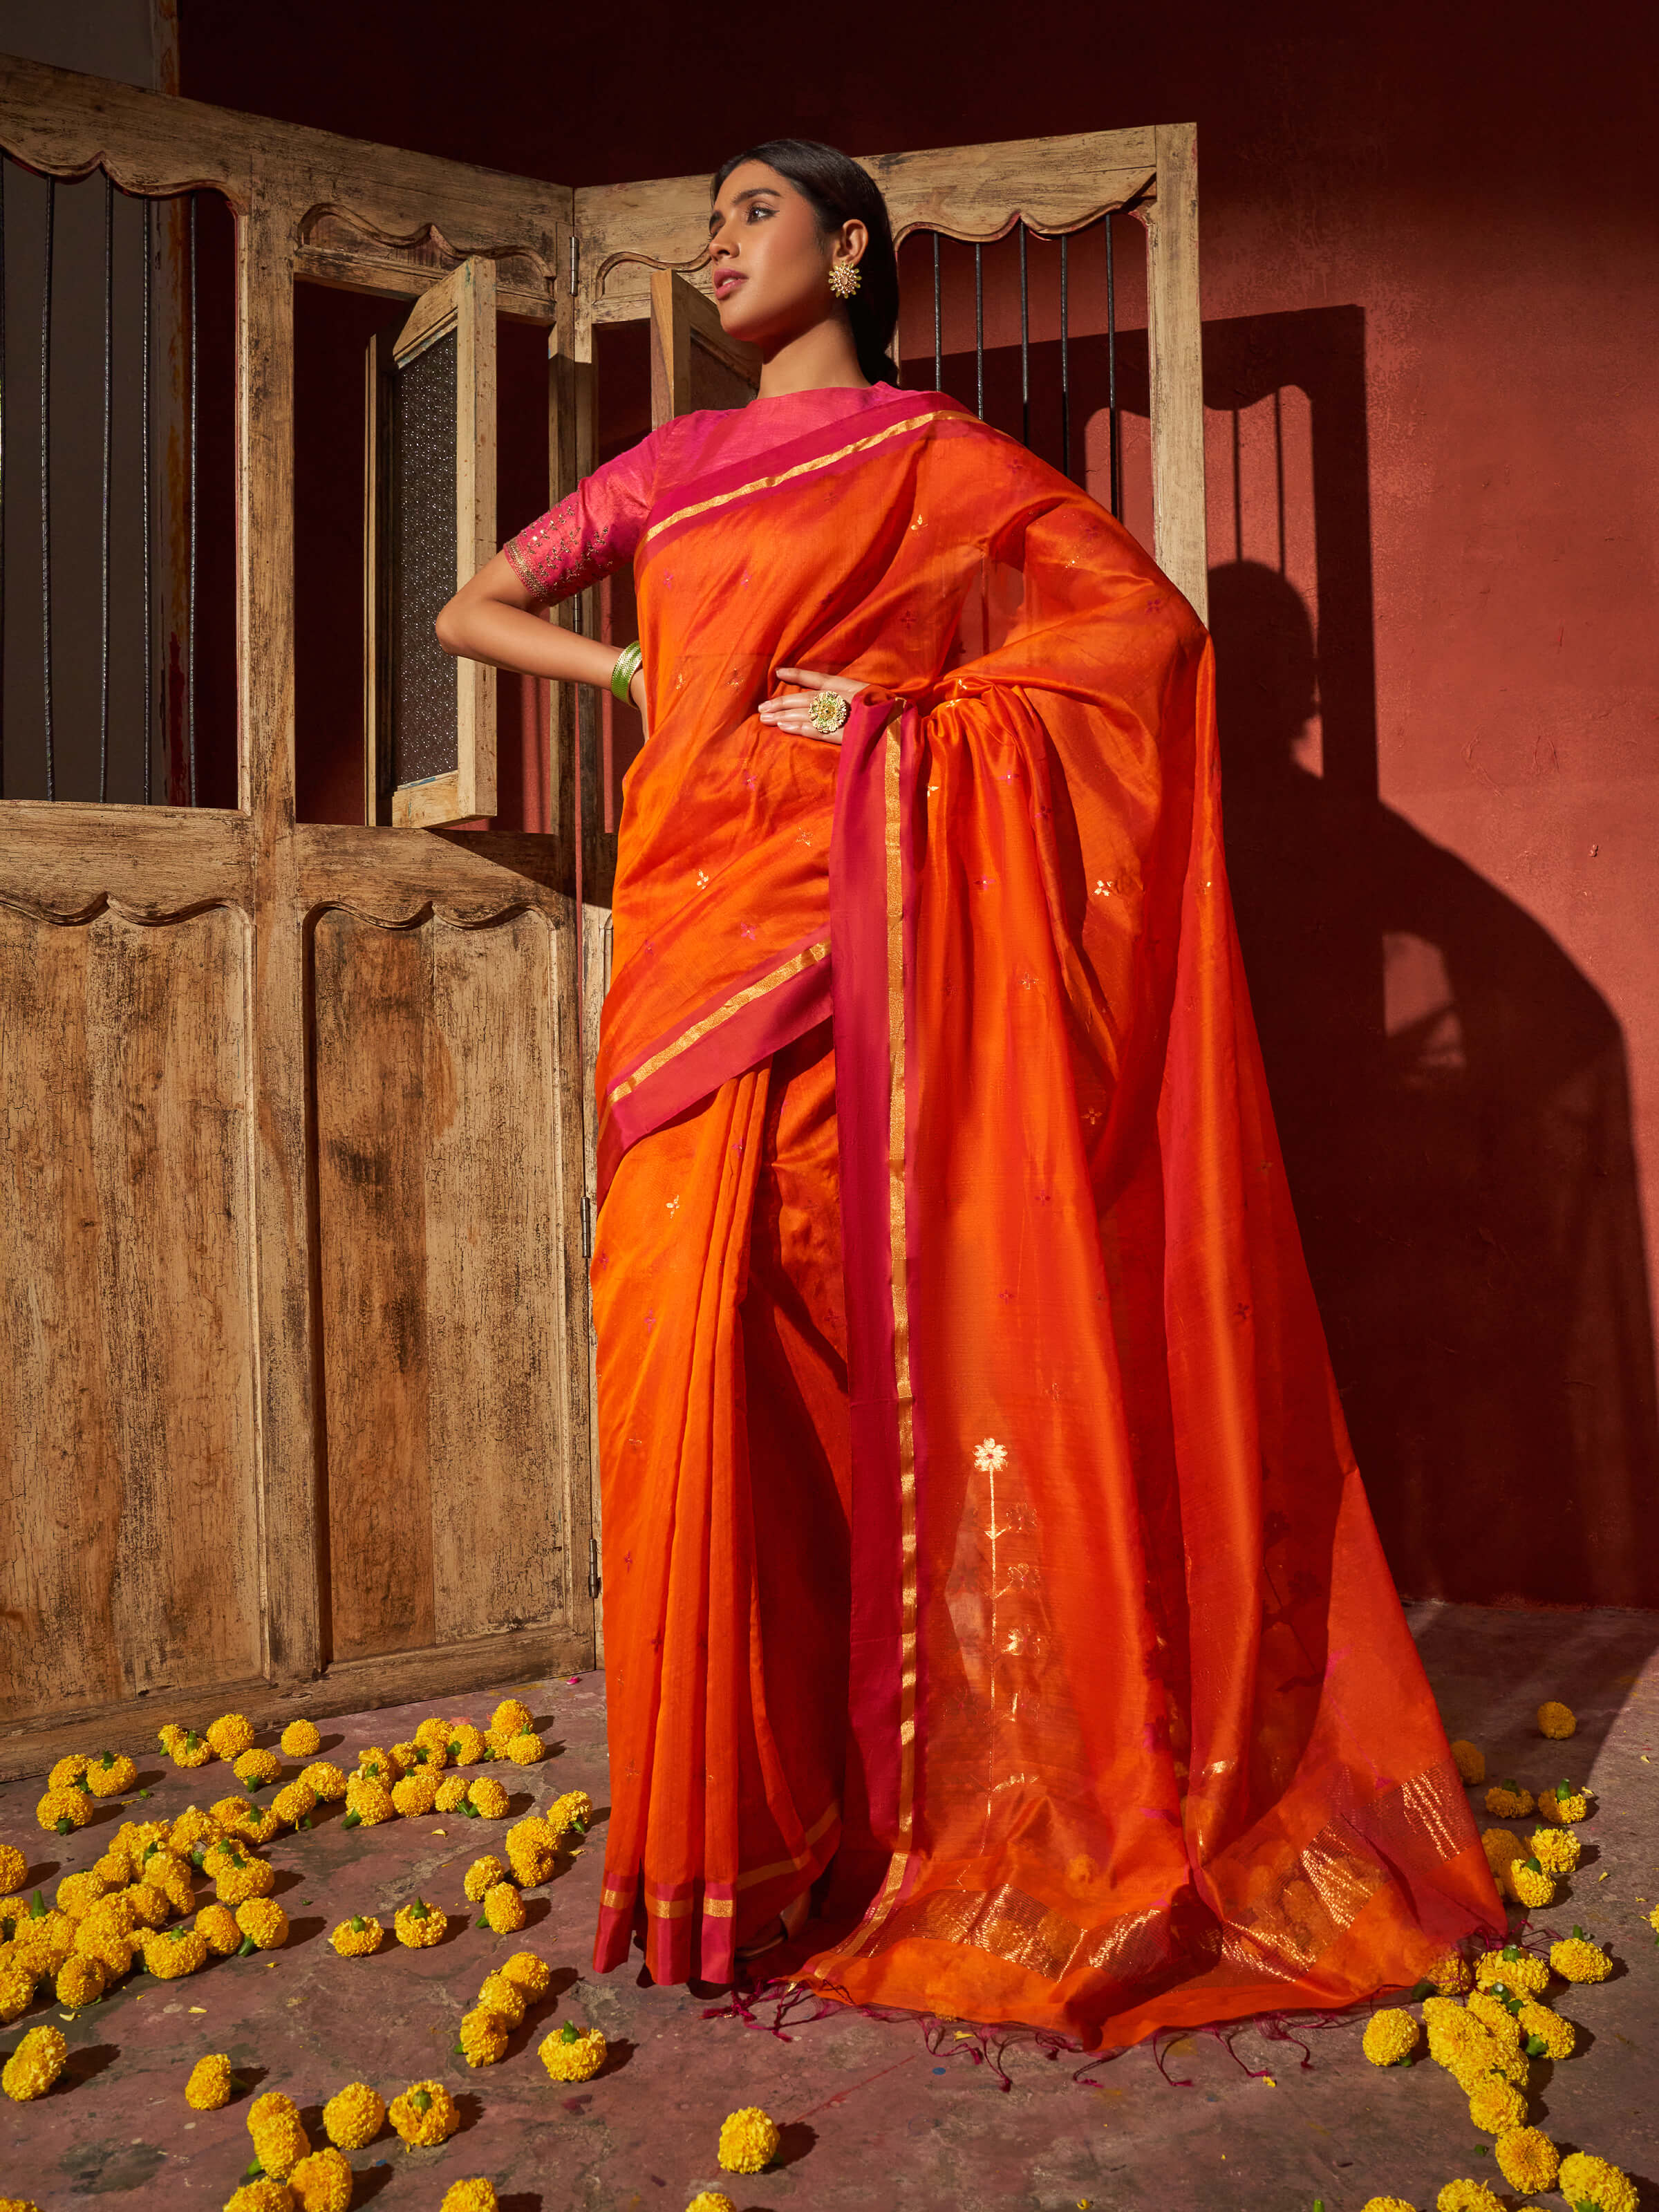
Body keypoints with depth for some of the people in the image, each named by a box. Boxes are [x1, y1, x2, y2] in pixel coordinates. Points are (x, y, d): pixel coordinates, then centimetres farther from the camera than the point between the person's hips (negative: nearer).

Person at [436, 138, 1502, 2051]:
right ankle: (708, 1821, 10)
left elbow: (1142, 611, 0)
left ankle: (791, 1813, 5)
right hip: (686, 921, 5)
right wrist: (641, 675, 7)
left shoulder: (925, 449, 8)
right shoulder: (672, 463, 23)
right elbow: (470, 612, 23)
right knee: (682, 1336, -1)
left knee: (766, 1338, -10)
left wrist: (908, 716, -7)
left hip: (821, 927, -4)